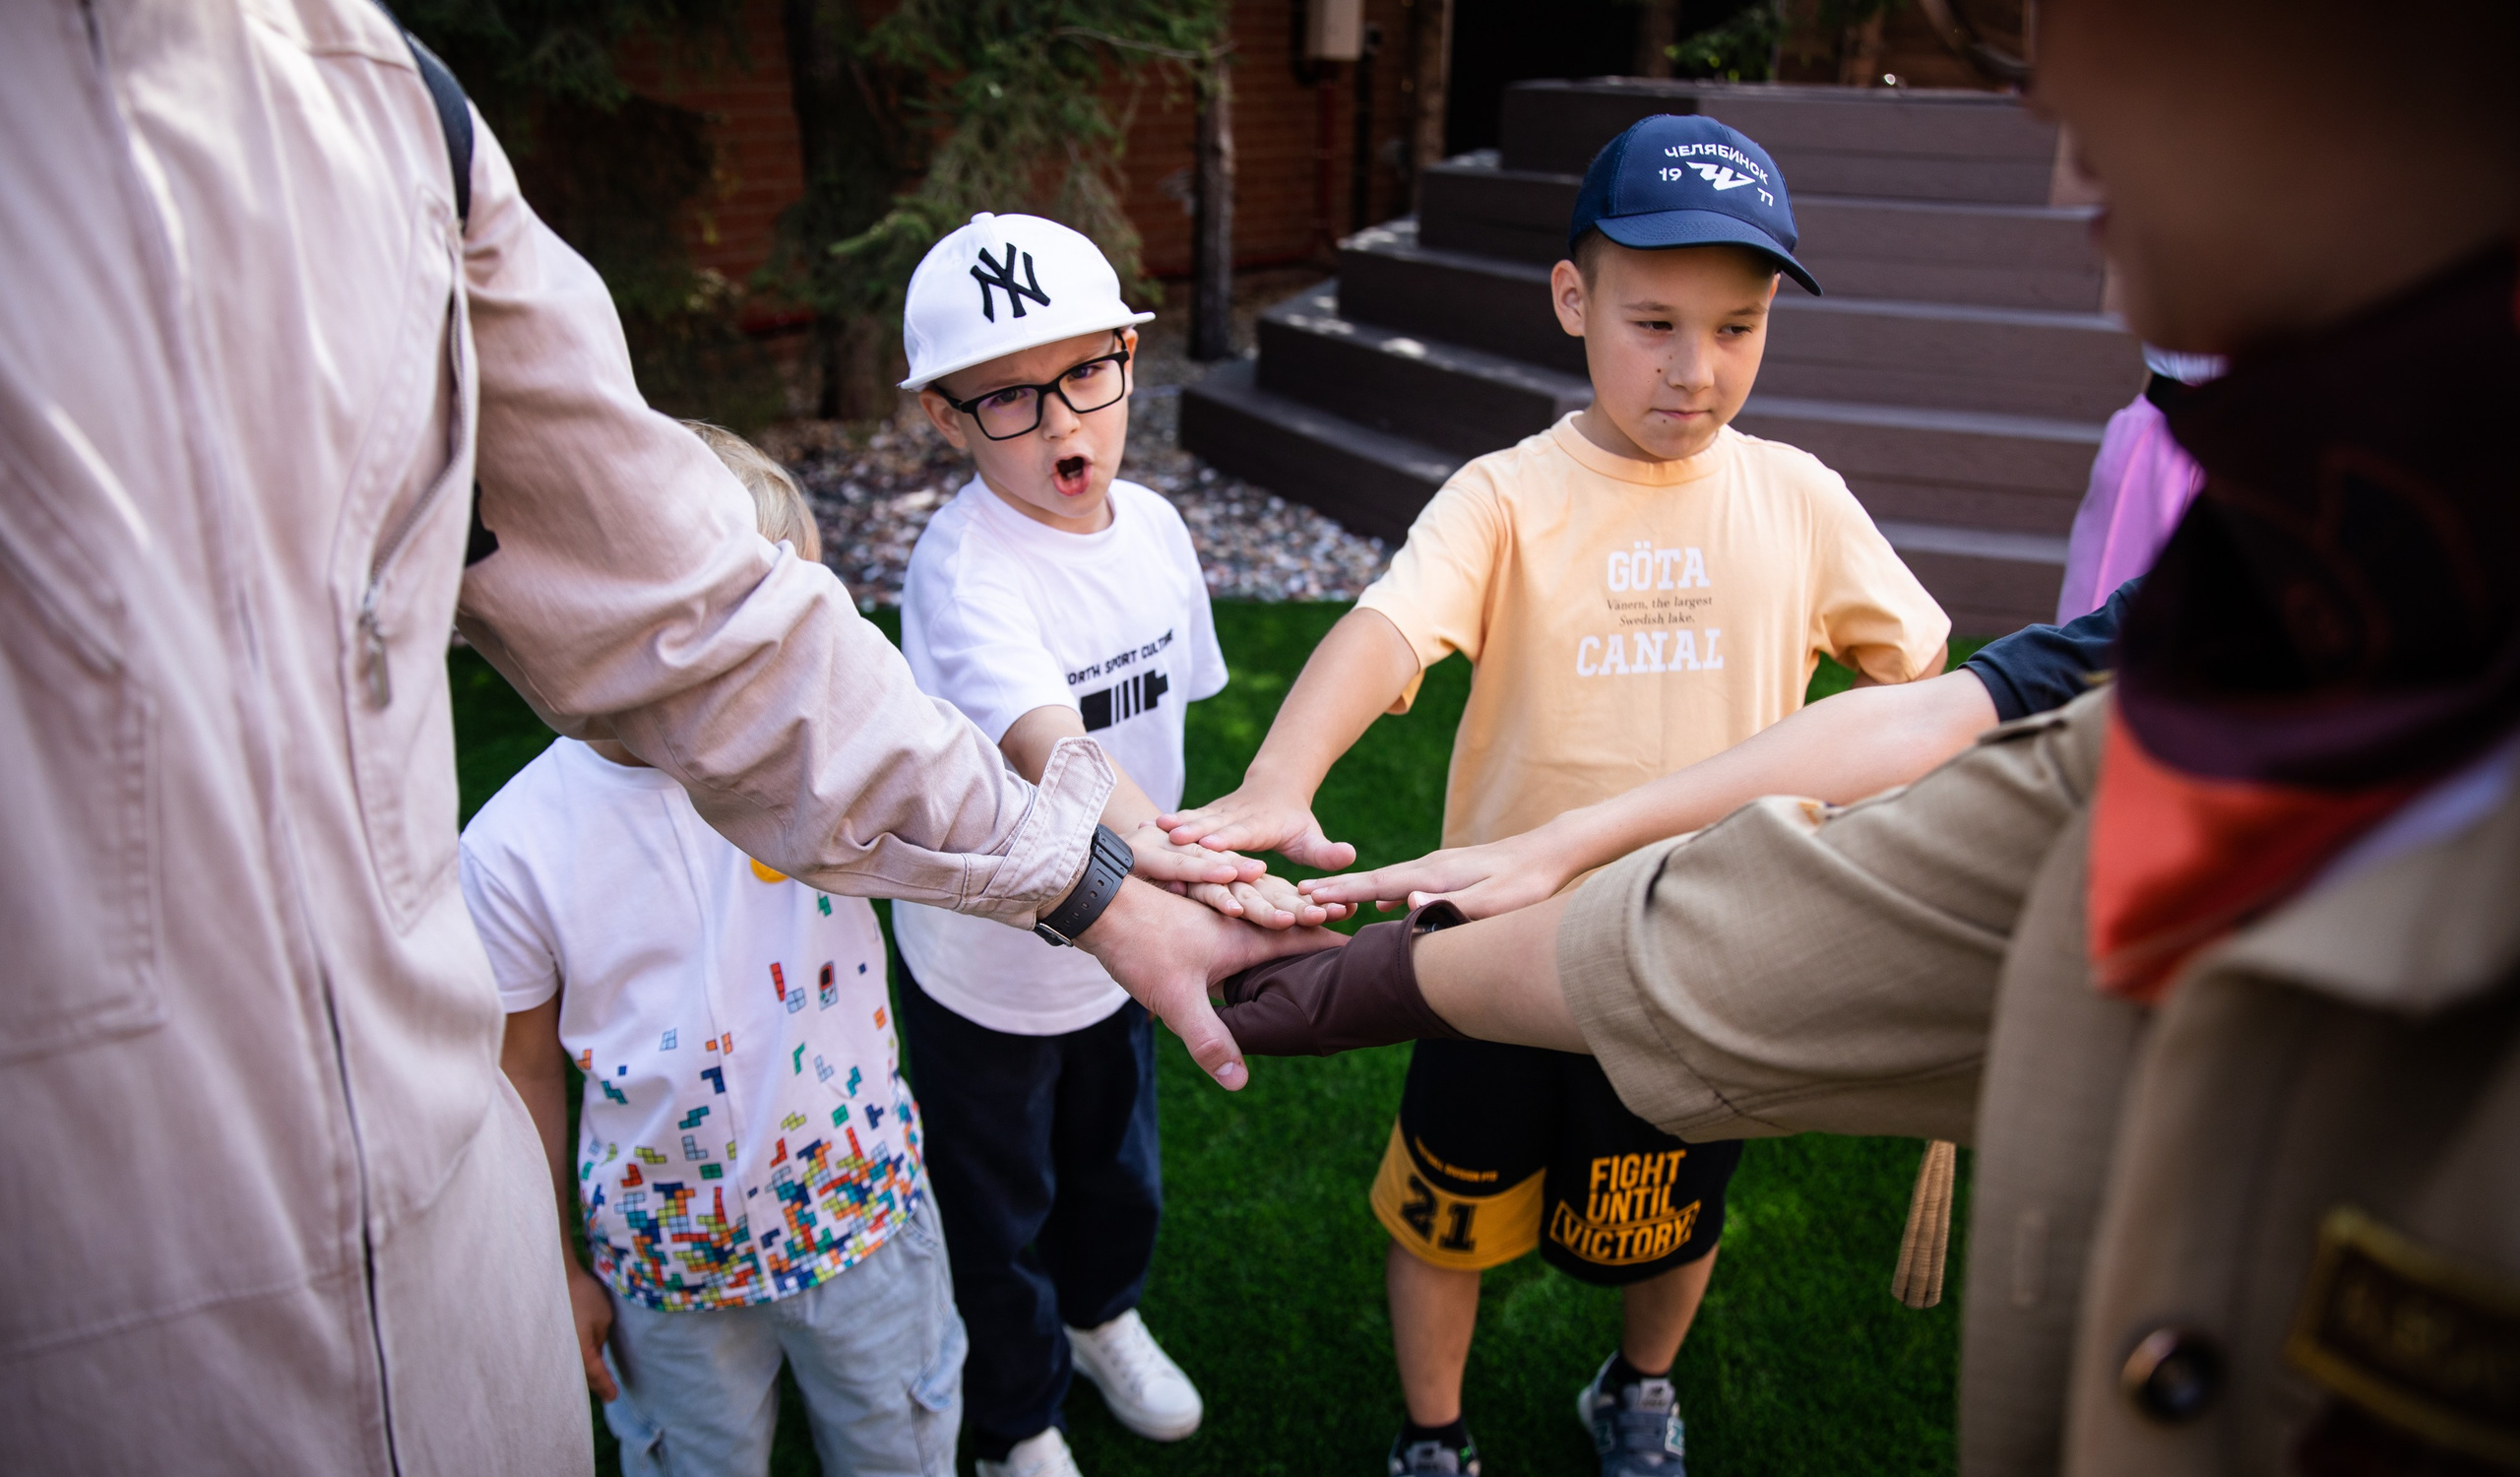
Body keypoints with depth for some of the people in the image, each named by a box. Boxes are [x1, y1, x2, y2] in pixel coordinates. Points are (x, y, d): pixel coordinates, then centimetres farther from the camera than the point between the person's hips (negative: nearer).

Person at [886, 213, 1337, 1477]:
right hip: (983, 960, -5)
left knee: (1118, 1169, 28)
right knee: (997, 1213, 17)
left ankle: (1101, 1313, 60)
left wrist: (1179, 854, 10)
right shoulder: (964, 569, -29)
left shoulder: (1153, 527, -7)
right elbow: (1045, 740, -46)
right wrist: (1147, 847, -63)